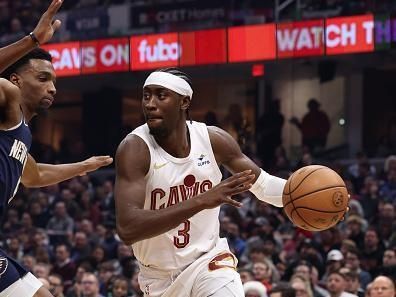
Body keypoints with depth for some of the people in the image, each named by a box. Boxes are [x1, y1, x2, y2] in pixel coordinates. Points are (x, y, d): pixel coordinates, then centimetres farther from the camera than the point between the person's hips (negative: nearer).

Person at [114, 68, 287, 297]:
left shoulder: (213, 139, -9)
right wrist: (202, 201, -41)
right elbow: (127, 228, -34)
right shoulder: (134, 148, -21)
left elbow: (261, 183, 8)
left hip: (209, 260, 1)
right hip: (159, 278, -1)